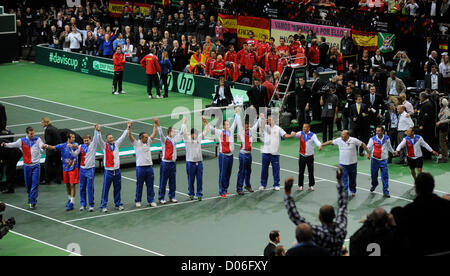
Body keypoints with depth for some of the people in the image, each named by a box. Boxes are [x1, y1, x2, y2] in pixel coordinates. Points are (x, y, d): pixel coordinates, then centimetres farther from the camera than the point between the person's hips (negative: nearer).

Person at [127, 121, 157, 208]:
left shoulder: (148, 142, 11)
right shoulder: (136, 144, -4)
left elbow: (154, 134, 14)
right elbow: (130, 136, -16)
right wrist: (129, 127, -28)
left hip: (149, 167, 5)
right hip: (140, 167, -5)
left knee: (150, 185, 6)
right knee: (139, 185, 4)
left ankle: (151, 201, 12)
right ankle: (138, 201, 14)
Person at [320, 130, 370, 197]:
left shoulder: (354, 140, -9)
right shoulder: (339, 140, -2)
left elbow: (363, 144, 0)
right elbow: (330, 142, 11)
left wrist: (368, 153, -1)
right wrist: (322, 145, 11)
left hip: (352, 163, -1)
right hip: (343, 164, 1)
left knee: (352, 179, 14)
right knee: (344, 180, -4)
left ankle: (353, 191, 38)